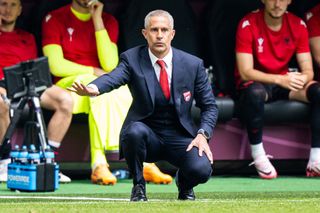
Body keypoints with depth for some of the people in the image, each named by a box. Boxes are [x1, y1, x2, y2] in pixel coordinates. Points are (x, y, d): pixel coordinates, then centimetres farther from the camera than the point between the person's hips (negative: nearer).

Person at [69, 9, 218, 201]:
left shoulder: (193, 64, -2)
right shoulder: (132, 59, -7)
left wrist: (203, 135, -13)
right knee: (135, 131, -37)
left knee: (201, 170, -28)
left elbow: (210, 106, 5)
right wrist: (93, 89, -52)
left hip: (180, 137, 1)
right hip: (147, 134, -1)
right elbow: (114, 78, -29)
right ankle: (138, 186, -8)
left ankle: (184, 183, 14)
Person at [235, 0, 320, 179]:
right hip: (255, 81, -4)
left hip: (285, 81, 4)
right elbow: (245, 72, -20)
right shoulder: (248, 25, -16)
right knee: (254, 93, -40)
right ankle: (258, 155, -26)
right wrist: (280, 79, -34)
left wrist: (303, 79, -30)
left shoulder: (298, 25, -4)